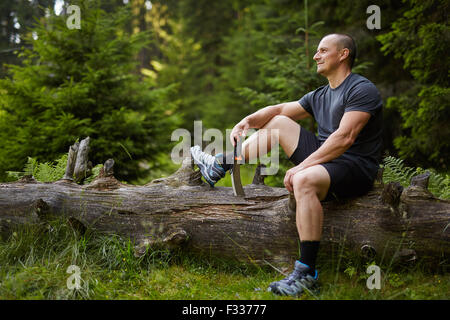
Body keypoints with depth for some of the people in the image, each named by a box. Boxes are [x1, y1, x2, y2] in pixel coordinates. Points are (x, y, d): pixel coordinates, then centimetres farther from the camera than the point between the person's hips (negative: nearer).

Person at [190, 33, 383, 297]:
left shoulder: (362, 90, -12)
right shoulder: (320, 96, 16)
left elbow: (345, 138, -24)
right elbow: (279, 109, 21)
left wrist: (302, 167, -28)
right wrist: (248, 121, 1)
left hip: (354, 168, -9)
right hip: (324, 159, 9)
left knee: (304, 181, -40)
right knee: (277, 122, 13)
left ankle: (307, 273, -36)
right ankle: (218, 167, 20)